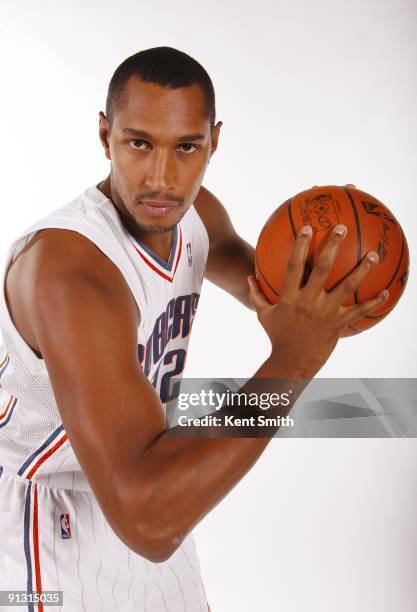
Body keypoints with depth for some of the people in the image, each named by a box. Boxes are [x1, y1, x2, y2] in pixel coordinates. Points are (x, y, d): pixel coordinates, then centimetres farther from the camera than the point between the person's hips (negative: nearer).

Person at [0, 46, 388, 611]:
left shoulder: (195, 210, -10)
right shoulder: (67, 264, -36)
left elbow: (250, 273, 15)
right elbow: (149, 522, -44)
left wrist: (302, 286, -10)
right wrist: (291, 360, -41)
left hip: (154, 487, 7)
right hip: (48, 515, -7)